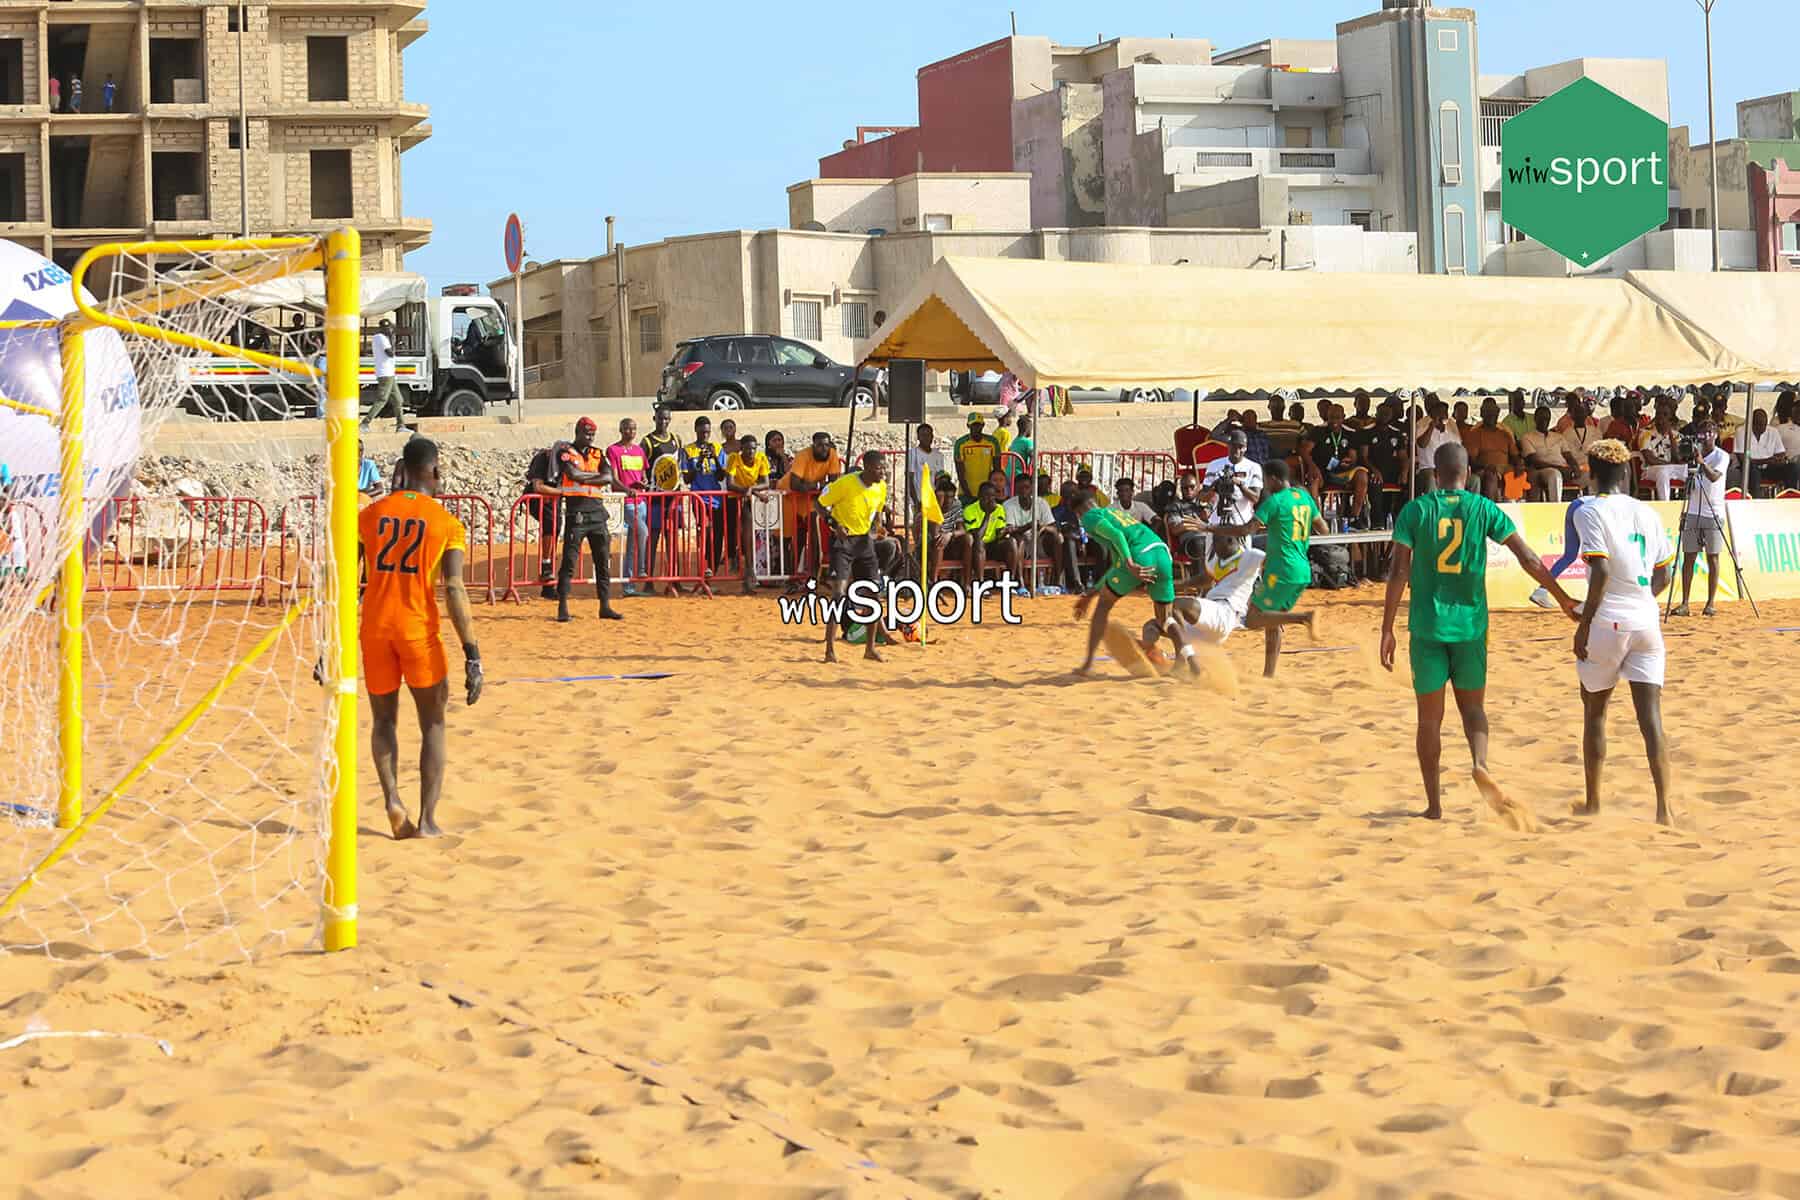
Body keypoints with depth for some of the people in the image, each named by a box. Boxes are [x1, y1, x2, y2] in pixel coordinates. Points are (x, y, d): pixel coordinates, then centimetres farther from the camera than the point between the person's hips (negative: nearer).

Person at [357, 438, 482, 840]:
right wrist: (472, 653, -11)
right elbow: (454, 590, -11)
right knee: (433, 724, 12)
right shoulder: (447, 524, -2)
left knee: (384, 720, 19)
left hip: (374, 626, 2)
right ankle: (426, 819, 6)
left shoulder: (368, 515, 6)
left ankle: (392, 800, -1)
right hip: (419, 629, -2)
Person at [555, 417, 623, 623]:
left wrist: (583, 478, -10)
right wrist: (596, 475, -3)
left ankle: (605, 606, 12)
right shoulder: (566, 453, 1)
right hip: (576, 515, -5)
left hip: (598, 513, 5)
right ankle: (562, 608, -5)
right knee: (569, 561, -6)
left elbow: (608, 478, -1)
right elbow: (573, 474, -17)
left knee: (603, 562, 6)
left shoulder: (598, 454, 14)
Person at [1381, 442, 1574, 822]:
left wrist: (1387, 630, -3)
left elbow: (1399, 572, -7)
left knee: (1430, 717, 8)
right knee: (1472, 706, 17)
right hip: (1470, 624, 1)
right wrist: (1562, 598, 8)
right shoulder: (1484, 509, 0)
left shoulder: (1415, 510, -2)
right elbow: (1528, 558, -3)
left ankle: (1434, 804, 8)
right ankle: (1480, 762, -13)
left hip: (1427, 626, -1)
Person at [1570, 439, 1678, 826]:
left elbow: (1601, 571, -16)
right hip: (1646, 621, 4)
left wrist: (1584, 623, -11)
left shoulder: (1592, 511, -6)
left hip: (1606, 623, -4)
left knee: (1594, 711, 13)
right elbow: (1663, 577, 13)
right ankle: (1663, 807, -12)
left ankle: (1593, 803, 22)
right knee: (1650, 715, -1)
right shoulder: (1647, 513, 10)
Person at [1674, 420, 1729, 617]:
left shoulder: (1722, 456, -3)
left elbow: (1714, 477, -21)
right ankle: (1684, 603, 0)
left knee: (1712, 557, -1)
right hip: (1693, 512, 4)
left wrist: (1700, 461, -30)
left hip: (1713, 513, -4)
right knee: (1688, 557, 0)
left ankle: (1711, 603, 4)